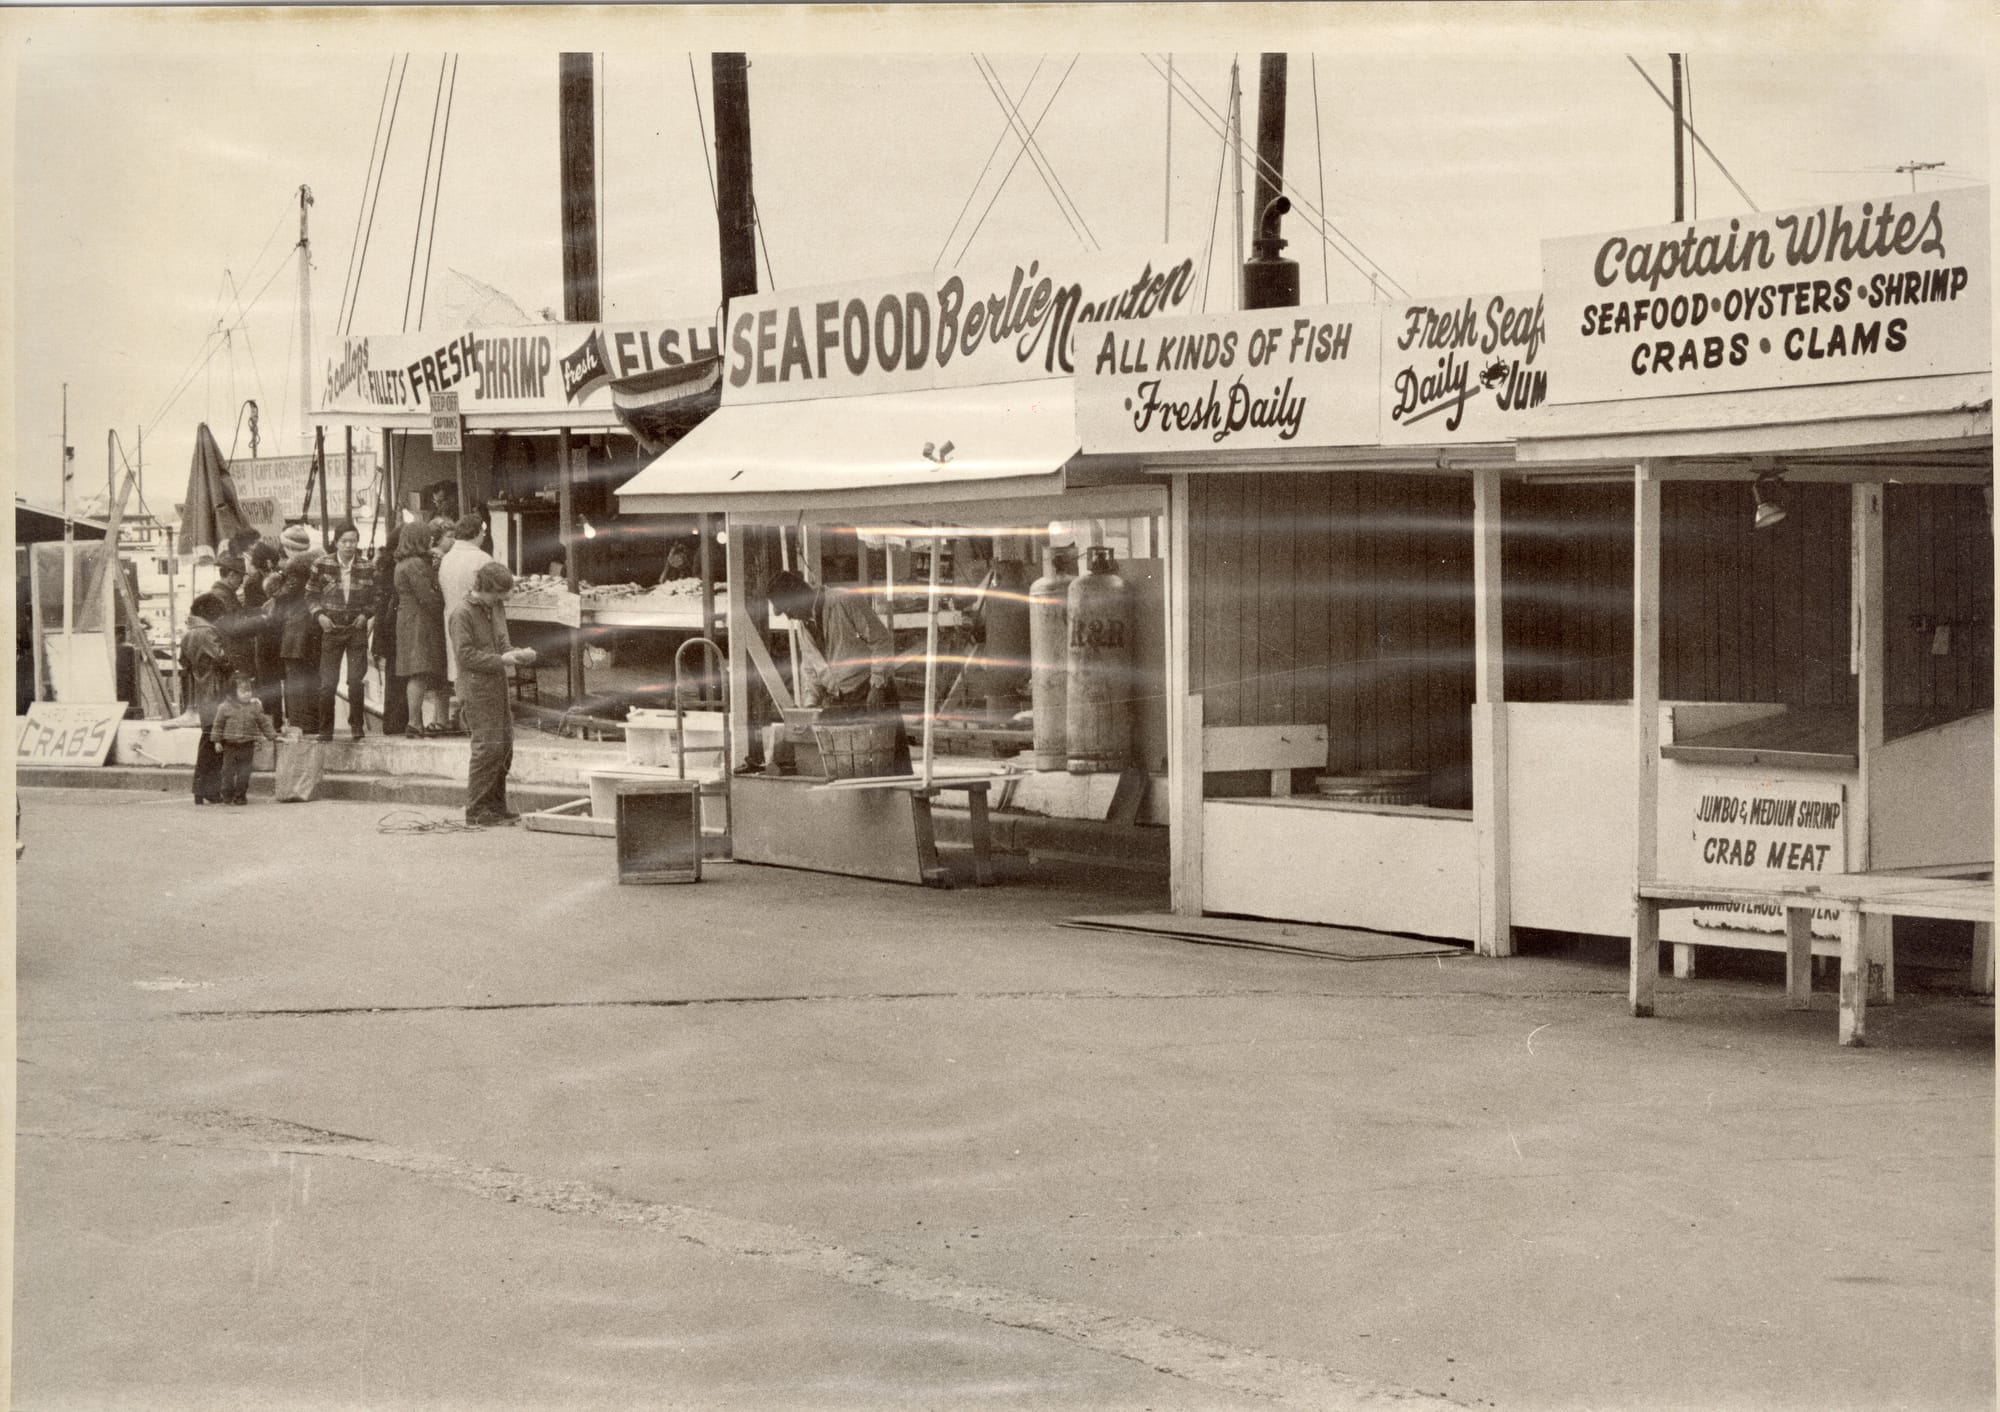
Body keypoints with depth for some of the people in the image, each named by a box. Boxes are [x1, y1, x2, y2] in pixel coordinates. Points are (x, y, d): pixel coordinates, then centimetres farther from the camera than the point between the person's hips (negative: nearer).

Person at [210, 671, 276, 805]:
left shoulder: (255, 707, 3)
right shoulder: (226, 707, -1)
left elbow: (264, 724, 11)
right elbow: (219, 724, 3)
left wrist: (273, 736, 8)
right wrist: (217, 740, 0)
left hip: (247, 745, 1)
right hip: (230, 745, -1)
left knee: (244, 773, 1)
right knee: (228, 771, 4)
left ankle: (240, 796, 11)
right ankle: (227, 796, 15)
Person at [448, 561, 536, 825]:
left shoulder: (497, 609, 15)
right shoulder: (463, 614, -11)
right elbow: (466, 655, -16)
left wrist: (518, 654, 2)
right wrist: (500, 660, -17)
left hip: (498, 689, 9)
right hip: (477, 691, -9)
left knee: (505, 746, 10)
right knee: (489, 746, -11)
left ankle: (496, 805, 20)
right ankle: (476, 809, -5)